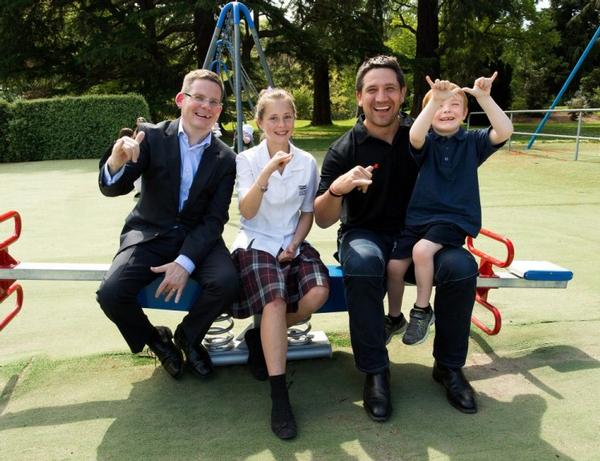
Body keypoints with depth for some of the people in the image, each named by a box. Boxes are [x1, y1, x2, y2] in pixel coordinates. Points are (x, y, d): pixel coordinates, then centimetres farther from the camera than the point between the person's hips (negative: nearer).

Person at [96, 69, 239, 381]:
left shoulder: (225, 159, 0)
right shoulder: (152, 137, -4)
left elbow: (215, 219, -5)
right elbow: (112, 188, -12)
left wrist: (186, 262, -21)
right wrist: (118, 159, -36)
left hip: (198, 237, 1)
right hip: (150, 234, 0)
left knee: (227, 282, -27)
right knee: (111, 292, -24)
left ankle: (188, 335, 6)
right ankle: (155, 339, 10)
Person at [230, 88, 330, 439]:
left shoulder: (307, 162, 5)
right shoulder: (248, 159, -2)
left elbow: (308, 213, 11)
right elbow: (247, 212, -15)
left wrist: (294, 244, -6)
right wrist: (267, 172, -28)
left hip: (293, 243, 3)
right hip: (256, 242, -3)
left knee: (318, 293, -26)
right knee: (275, 301, -31)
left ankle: (261, 335, 1)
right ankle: (279, 396, -26)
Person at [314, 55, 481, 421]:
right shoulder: (344, 150, -5)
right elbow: (323, 220, -10)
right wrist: (337, 189, -30)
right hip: (365, 234, -2)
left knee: (462, 266, -28)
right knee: (362, 265, -37)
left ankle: (449, 366, -5)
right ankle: (375, 372, -20)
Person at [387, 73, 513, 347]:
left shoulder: (473, 142, 3)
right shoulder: (426, 143, 1)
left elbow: (504, 132, -16)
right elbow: (415, 136, -25)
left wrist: (484, 98, -26)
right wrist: (434, 100, -36)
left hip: (455, 219, -2)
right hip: (418, 216, 2)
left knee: (422, 250, -28)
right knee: (394, 265, -8)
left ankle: (422, 310, -6)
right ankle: (394, 317, 18)